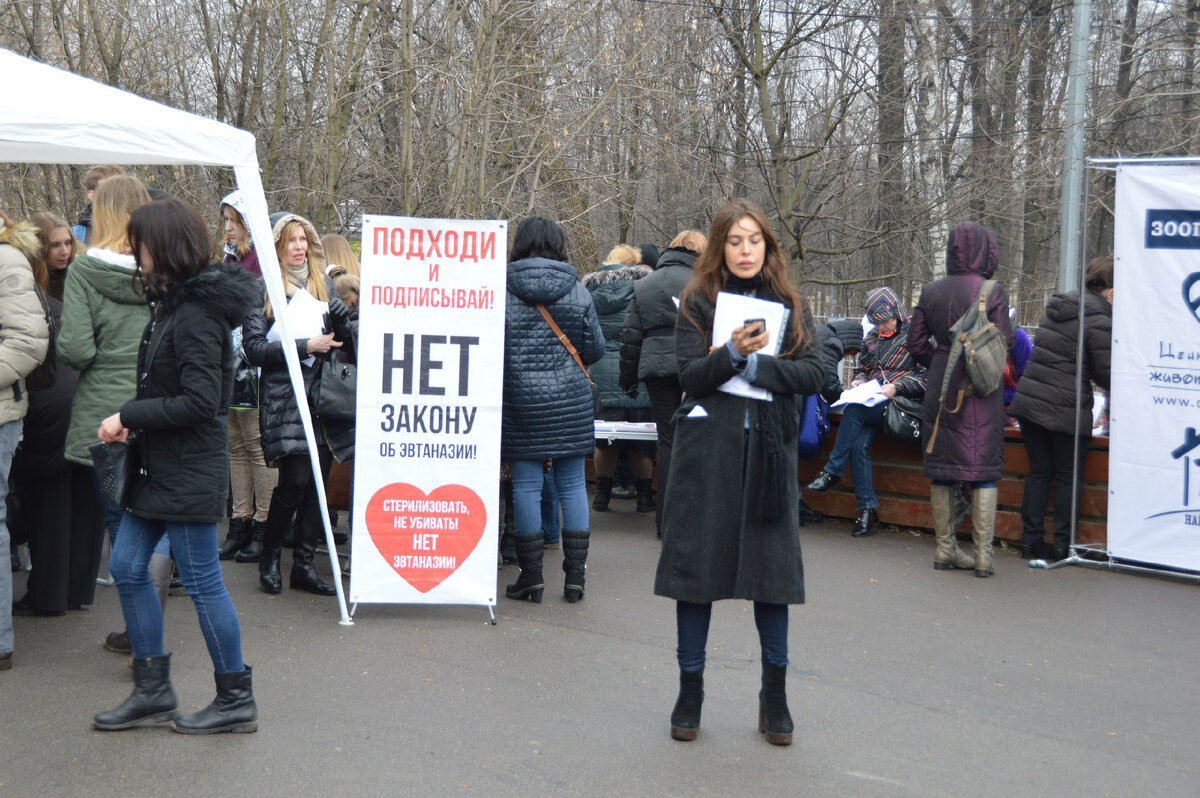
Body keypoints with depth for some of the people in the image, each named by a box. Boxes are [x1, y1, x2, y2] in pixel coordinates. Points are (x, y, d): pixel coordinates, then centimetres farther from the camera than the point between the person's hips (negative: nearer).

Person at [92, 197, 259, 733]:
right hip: (159, 467, 10)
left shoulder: (194, 316, -18)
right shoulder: (172, 306, 11)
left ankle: (236, 700, 13)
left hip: (190, 472, -10)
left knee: (202, 582, -1)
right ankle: (153, 690, 23)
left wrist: (128, 416, -16)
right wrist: (132, 418, 2)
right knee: (126, 568, 13)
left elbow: (199, 402, -23)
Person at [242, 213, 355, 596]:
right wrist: (305, 346, -16)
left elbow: (348, 346, 17)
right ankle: (269, 557, 9)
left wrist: (341, 318, -5)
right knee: (296, 480, -12)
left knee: (318, 481, 3)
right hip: (285, 401, -5)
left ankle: (304, 564, 13)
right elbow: (254, 348, -10)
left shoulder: (321, 284, 16)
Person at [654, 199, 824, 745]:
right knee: (697, 560, 2)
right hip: (708, 448, -1)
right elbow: (689, 376, -7)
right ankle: (690, 690, 16)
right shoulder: (698, 302, 3)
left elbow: (813, 374, -2)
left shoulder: (790, 305, 9)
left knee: (773, 562, 3)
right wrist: (731, 353, -23)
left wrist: (755, 364, -14)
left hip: (769, 448, 2)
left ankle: (774, 696, 16)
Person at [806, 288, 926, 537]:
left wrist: (896, 386, -17)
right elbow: (862, 368, 30)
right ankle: (867, 509, -18)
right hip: (872, 402, 5)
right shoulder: (872, 339, 19)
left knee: (853, 411, -31)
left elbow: (927, 377, -6)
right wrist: (858, 381, 7)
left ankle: (832, 471, -20)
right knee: (859, 444, -22)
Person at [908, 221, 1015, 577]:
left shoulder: (931, 292, 3)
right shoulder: (993, 292, -10)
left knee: (943, 470, 12)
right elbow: (1003, 342, -12)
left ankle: (945, 548, 20)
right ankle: (982, 555, 3)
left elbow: (916, 343, 5)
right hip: (980, 389, -4)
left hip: (941, 387, 4)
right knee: (983, 471, 2)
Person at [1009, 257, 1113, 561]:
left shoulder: (1057, 307, 12)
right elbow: (1106, 375, -11)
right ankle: (1063, 544, 9)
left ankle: (1031, 540, 15)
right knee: (1068, 477, 5)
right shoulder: (1098, 319, -12)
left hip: (1029, 402, 7)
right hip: (1065, 410, -7)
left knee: (1039, 471, 13)